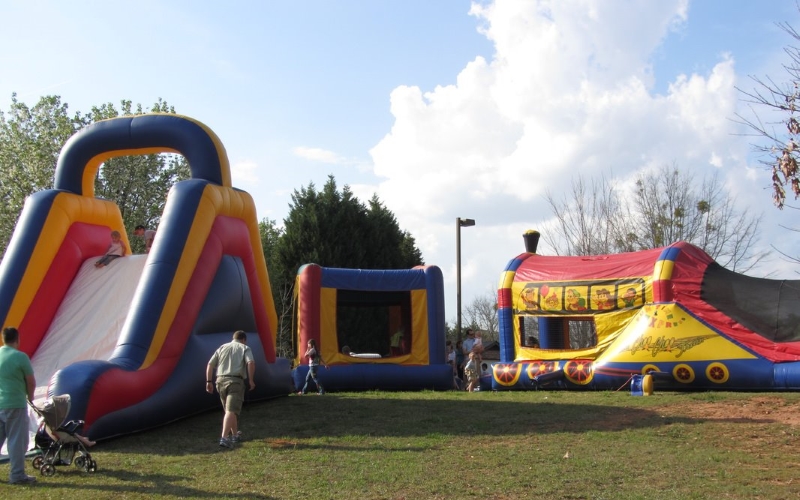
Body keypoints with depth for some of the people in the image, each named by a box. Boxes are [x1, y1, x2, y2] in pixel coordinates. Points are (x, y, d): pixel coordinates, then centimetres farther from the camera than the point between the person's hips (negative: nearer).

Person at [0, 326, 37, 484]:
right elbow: (31, 382, -8)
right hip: (15, 404, -6)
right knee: (17, 440, 1)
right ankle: (17, 475, 4)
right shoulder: (20, 357, -13)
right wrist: (30, 397, 12)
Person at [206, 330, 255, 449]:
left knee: (230, 410, 20)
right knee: (231, 410, -12)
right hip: (236, 381, -5)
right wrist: (251, 380, -6)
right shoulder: (245, 348, 9)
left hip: (221, 380, 5)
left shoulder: (222, 347, 20)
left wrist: (209, 381, 13)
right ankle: (224, 438, -27)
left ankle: (235, 434, 33)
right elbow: (251, 363, -10)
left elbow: (210, 365, 12)